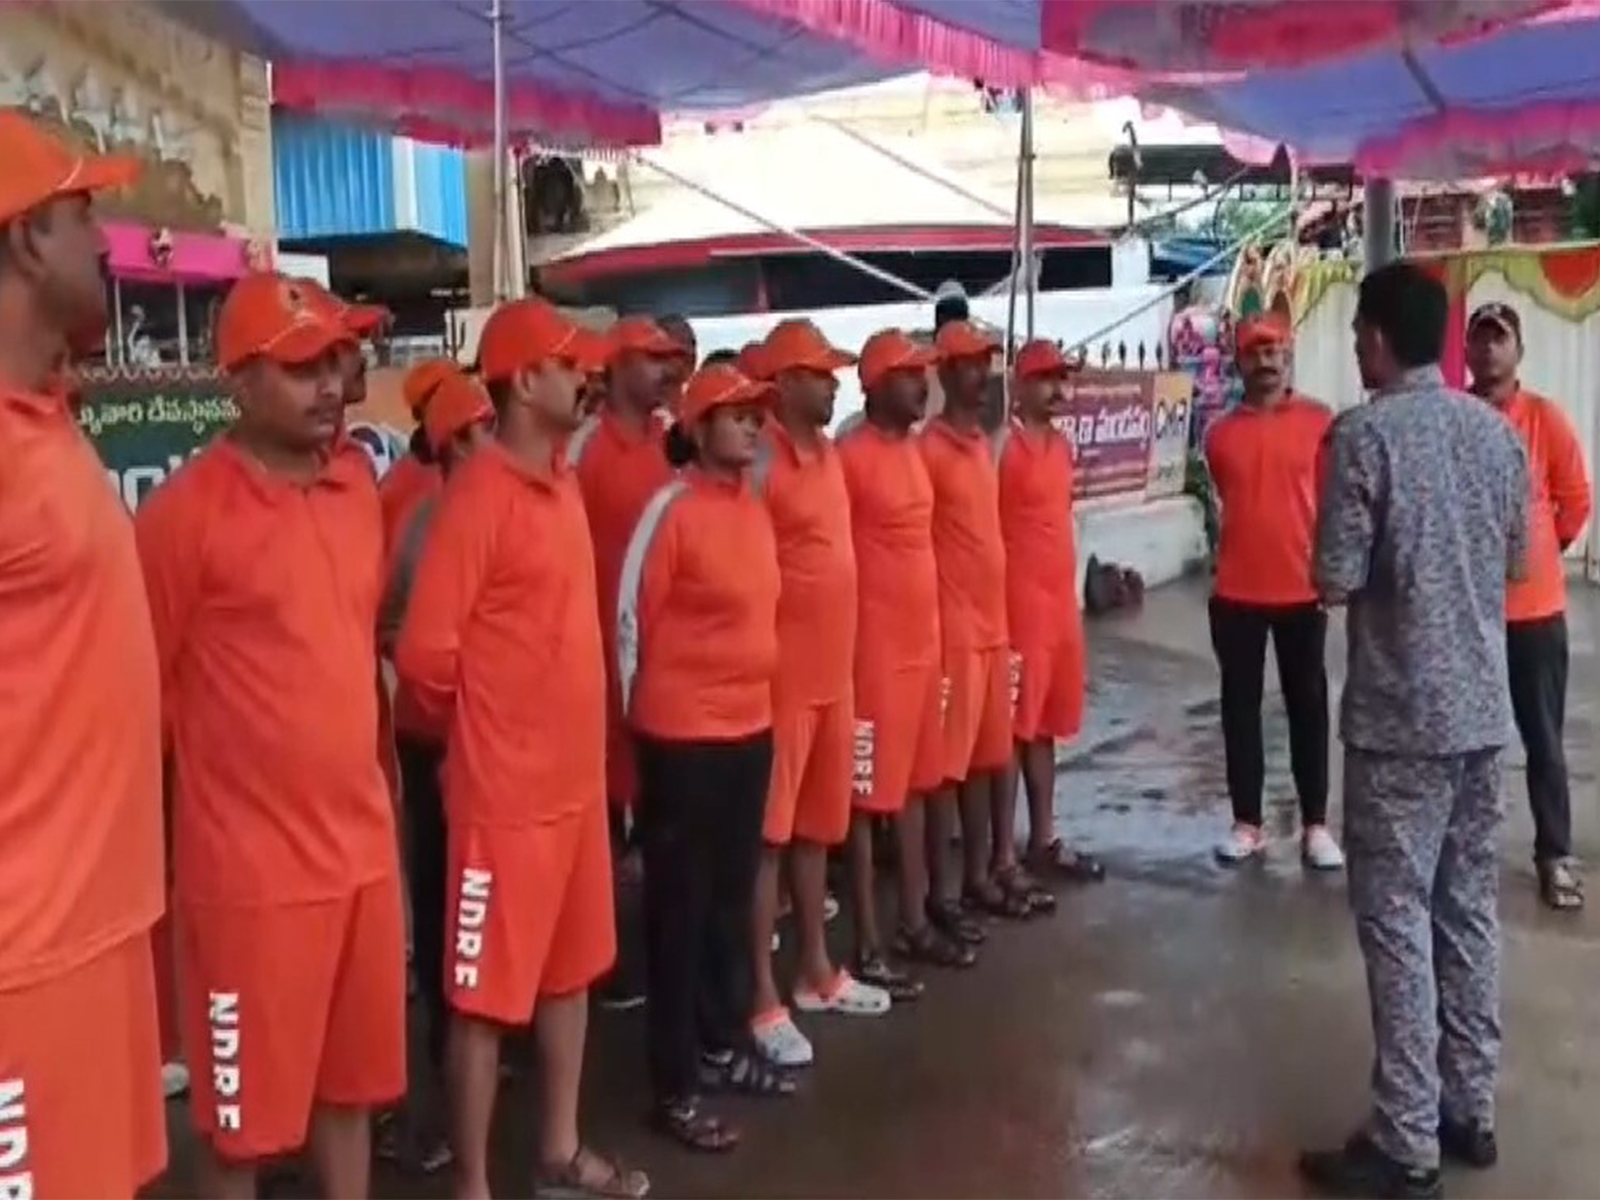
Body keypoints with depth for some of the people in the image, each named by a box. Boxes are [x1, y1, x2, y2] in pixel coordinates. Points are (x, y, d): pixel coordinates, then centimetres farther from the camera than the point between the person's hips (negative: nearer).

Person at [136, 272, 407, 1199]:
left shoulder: (358, 482, 6)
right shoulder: (187, 510, -14)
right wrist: (215, 775, -3)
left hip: (362, 842, 6)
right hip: (250, 863, -6)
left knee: (353, 1079, 18)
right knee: (245, 1110, 9)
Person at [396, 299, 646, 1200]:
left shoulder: (565, 484, 10)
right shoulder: (480, 497, -16)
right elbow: (425, 649, -17)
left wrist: (565, 725, 15)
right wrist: (488, 719, -1)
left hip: (577, 775, 8)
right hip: (505, 788, -8)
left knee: (571, 970, 18)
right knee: (487, 992, 3)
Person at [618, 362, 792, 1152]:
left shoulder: (754, 509, 9)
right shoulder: (671, 510, -13)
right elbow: (631, 617, -11)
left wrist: (754, 697, 18)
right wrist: (642, 712, -5)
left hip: (751, 725, 7)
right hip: (682, 736, -7)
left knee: (733, 896, 17)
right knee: (680, 906, 2)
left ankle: (725, 1045, 33)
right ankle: (674, 1086, 12)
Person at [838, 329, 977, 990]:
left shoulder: (914, 451, 12)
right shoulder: (851, 455, -14)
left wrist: (933, 635, 17)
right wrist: (846, 646, -15)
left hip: (923, 643, 9)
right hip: (874, 649, -9)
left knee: (915, 786, 16)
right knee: (867, 795, 0)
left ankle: (914, 923, 27)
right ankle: (867, 945, 8)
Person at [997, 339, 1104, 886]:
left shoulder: (1062, 444, 14)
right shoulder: (1003, 443, -11)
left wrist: (1069, 594, 18)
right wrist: (998, 603, -18)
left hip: (1061, 601, 8)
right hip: (1018, 603, -8)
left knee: (1045, 726, 15)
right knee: (1012, 730, -4)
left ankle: (1043, 842, 25)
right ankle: (1003, 857, 2)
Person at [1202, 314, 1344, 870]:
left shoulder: (1320, 422, -3)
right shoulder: (1220, 432, 4)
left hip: (1303, 591, -2)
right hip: (1236, 594, 2)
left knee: (1308, 705, 6)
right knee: (1240, 706, 7)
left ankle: (1316, 825, 14)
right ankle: (1247, 822, 16)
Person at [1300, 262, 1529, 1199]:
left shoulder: (1364, 434, -14)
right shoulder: (1498, 431, 7)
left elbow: (1335, 582, -15)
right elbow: (1518, 561, 16)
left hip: (1400, 714, -7)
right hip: (1483, 706, 7)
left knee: (1398, 919, -1)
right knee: (1471, 907, 14)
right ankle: (1472, 1111, 24)